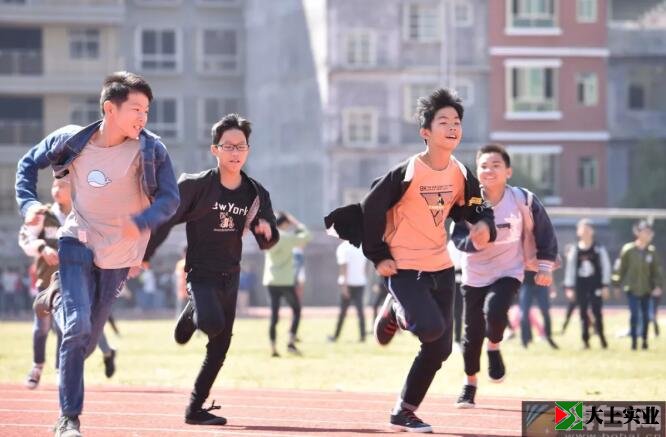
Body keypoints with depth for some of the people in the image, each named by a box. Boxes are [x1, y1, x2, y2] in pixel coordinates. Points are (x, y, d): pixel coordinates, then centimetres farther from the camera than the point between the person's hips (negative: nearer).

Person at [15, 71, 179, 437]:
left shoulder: (150, 150, -14)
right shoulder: (71, 141, -10)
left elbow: (170, 198, -14)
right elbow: (29, 163, 7)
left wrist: (140, 223, -32)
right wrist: (28, 203, -8)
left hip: (118, 255, 1)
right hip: (77, 243, -1)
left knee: (87, 340, 10)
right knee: (77, 328, -16)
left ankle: (58, 298, 43)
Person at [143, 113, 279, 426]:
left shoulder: (256, 194, 2)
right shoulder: (195, 186, -12)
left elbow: (267, 242, 7)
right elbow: (164, 221, -7)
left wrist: (267, 231, -17)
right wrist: (142, 257, -10)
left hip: (230, 278, 5)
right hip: (201, 273, -5)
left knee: (219, 349, 6)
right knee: (213, 323, -30)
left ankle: (195, 409, 19)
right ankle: (193, 312, 7)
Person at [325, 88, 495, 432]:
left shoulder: (461, 174, -1)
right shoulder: (407, 172, -17)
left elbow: (476, 209, 10)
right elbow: (371, 209, -10)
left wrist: (483, 225, -14)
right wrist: (378, 256, -10)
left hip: (441, 267, 6)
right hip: (404, 268, -6)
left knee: (439, 349, 5)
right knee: (431, 327, -26)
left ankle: (404, 413, 20)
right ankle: (394, 312, 8)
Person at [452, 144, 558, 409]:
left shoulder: (523, 200, -13)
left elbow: (544, 232, -2)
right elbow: (457, 236, -16)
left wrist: (545, 267, -1)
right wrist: (473, 241, -37)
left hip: (509, 272, -1)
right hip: (475, 274, 1)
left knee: (495, 309, -29)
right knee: (473, 330, 5)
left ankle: (494, 349, 5)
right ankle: (470, 384, 27)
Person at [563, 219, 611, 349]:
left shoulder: (599, 249, 0)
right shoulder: (574, 250, 5)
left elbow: (606, 267, 1)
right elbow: (570, 269, 8)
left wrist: (605, 286, -4)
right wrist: (569, 287, 4)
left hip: (595, 285, -2)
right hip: (580, 285, 2)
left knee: (597, 311, -6)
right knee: (583, 313, 2)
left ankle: (601, 335, 6)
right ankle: (585, 339, 7)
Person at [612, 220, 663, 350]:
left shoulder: (651, 251, -1)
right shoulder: (628, 250, -8)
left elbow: (657, 270, 3)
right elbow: (620, 267, -1)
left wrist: (658, 286, -6)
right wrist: (617, 284, 1)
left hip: (646, 289, 3)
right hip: (632, 288, -3)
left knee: (645, 315, 7)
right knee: (634, 314, -8)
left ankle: (644, 340, 19)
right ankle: (634, 341, 1)